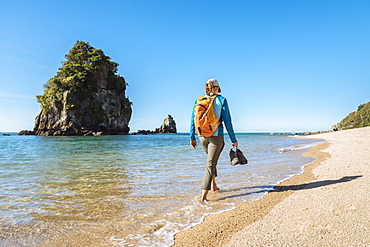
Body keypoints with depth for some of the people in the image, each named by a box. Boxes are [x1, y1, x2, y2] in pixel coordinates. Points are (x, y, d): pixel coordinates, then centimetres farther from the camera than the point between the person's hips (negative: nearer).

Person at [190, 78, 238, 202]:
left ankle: (213, 185, 33)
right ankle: (203, 196, -4)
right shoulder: (222, 100, -5)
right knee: (210, 164, 0)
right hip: (216, 136, -4)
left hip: (202, 136, 4)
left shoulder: (199, 100, 4)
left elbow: (193, 120, 4)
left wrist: (192, 138, 13)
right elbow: (227, 121, -6)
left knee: (211, 159, 28)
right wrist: (233, 140, 1)